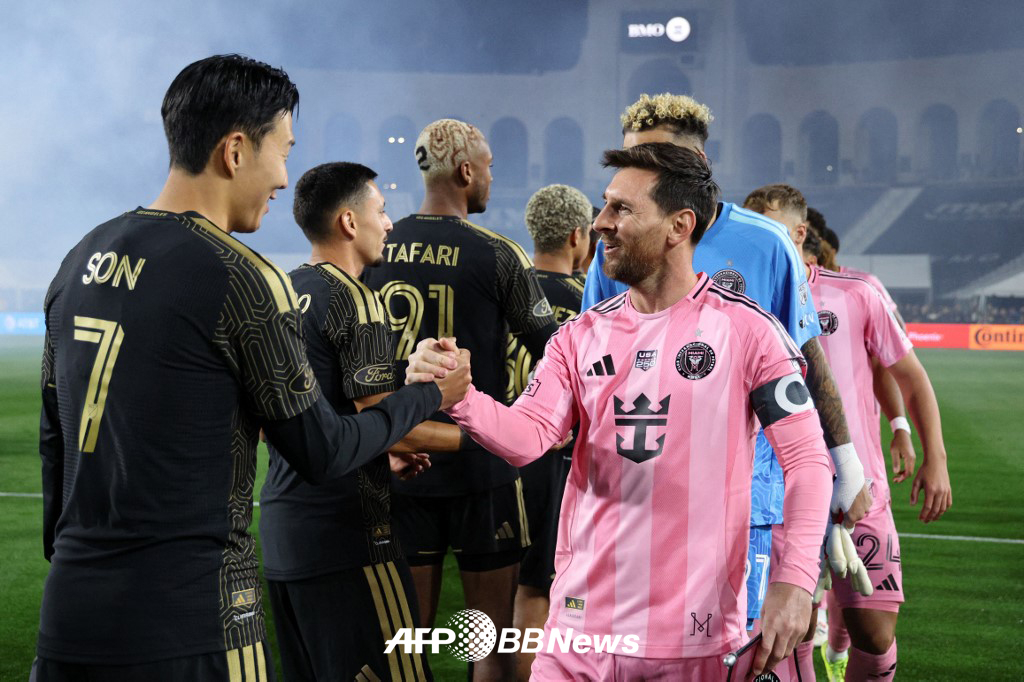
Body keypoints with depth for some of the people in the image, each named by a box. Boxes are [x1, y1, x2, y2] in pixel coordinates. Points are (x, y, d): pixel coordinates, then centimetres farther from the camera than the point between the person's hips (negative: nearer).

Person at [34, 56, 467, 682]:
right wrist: (429, 395, 9)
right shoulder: (242, 279, -13)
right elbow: (320, 453, -6)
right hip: (188, 629, -6)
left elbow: (54, 438, 15)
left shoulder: (82, 259, 8)